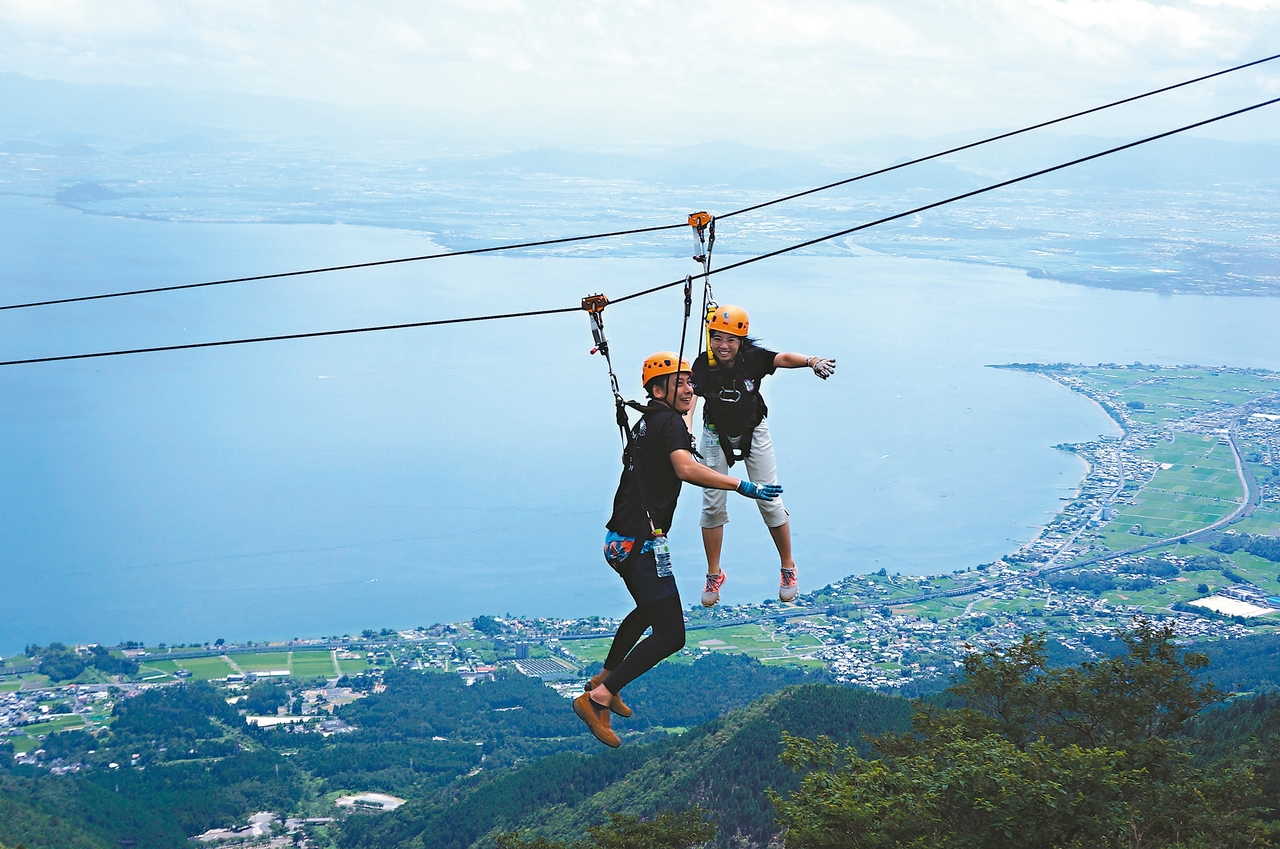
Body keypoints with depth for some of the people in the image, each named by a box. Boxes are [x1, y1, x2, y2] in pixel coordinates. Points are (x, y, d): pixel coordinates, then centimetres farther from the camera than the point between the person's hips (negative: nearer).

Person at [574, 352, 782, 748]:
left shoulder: (646, 423, 16)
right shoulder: (670, 423, -12)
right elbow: (686, 468, -31)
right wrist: (742, 486, -30)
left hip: (620, 540, 10)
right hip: (642, 543, -10)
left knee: (648, 610, 35)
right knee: (669, 636, -10)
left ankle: (605, 678, 46)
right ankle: (597, 699, -13)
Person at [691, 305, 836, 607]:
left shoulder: (753, 358, -24)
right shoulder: (703, 366, -23)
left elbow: (784, 359, -42)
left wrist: (812, 361, -63)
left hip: (753, 433, -1)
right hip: (717, 435, 1)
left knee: (769, 501, 0)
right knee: (712, 504, 2)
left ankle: (788, 567, 19)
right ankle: (714, 574, 19)